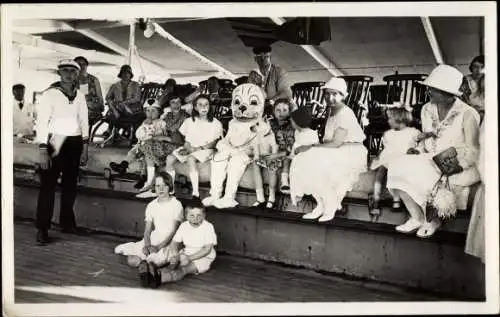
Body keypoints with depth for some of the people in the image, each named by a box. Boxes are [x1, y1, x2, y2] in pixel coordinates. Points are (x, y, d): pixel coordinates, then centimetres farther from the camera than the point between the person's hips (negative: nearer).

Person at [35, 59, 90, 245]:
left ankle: (67, 223, 27)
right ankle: (42, 229, 5)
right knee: (48, 185, -3)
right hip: (55, 142, -5)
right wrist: (42, 150, -15)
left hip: (75, 143, 5)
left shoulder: (80, 96, 8)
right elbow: (42, 122, -9)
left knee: (71, 184, 13)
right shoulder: (50, 94, -6)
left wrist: (85, 147, 6)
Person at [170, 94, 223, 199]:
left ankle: (196, 192, -36)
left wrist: (198, 149, -15)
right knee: (170, 158, -19)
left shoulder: (216, 123, 2)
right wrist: (187, 147, -9)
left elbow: (214, 143, -4)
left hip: (206, 150, -5)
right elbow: (186, 139, 13)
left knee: (191, 159, -36)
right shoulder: (189, 121, 15)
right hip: (190, 149, 5)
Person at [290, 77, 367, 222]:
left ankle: (330, 206, -6)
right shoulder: (332, 111, 10)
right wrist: (311, 148, -5)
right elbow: (328, 140, 8)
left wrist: (311, 147, -21)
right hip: (336, 152, 9)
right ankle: (321, 204, 2)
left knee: (318, 165, -26)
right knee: (304, 162, -5)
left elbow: (336, 143, -23)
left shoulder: (345, 114, -17)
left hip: (351, 154, -9)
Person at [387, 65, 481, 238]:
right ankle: (417, 218, -8)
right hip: (431, 160, 6)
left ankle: (434, 218, 2)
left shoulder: (467, 114, -13)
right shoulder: (427, 109, 7)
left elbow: (472, 152, -14)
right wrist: (418, 150, -2)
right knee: (397, 167, -16)